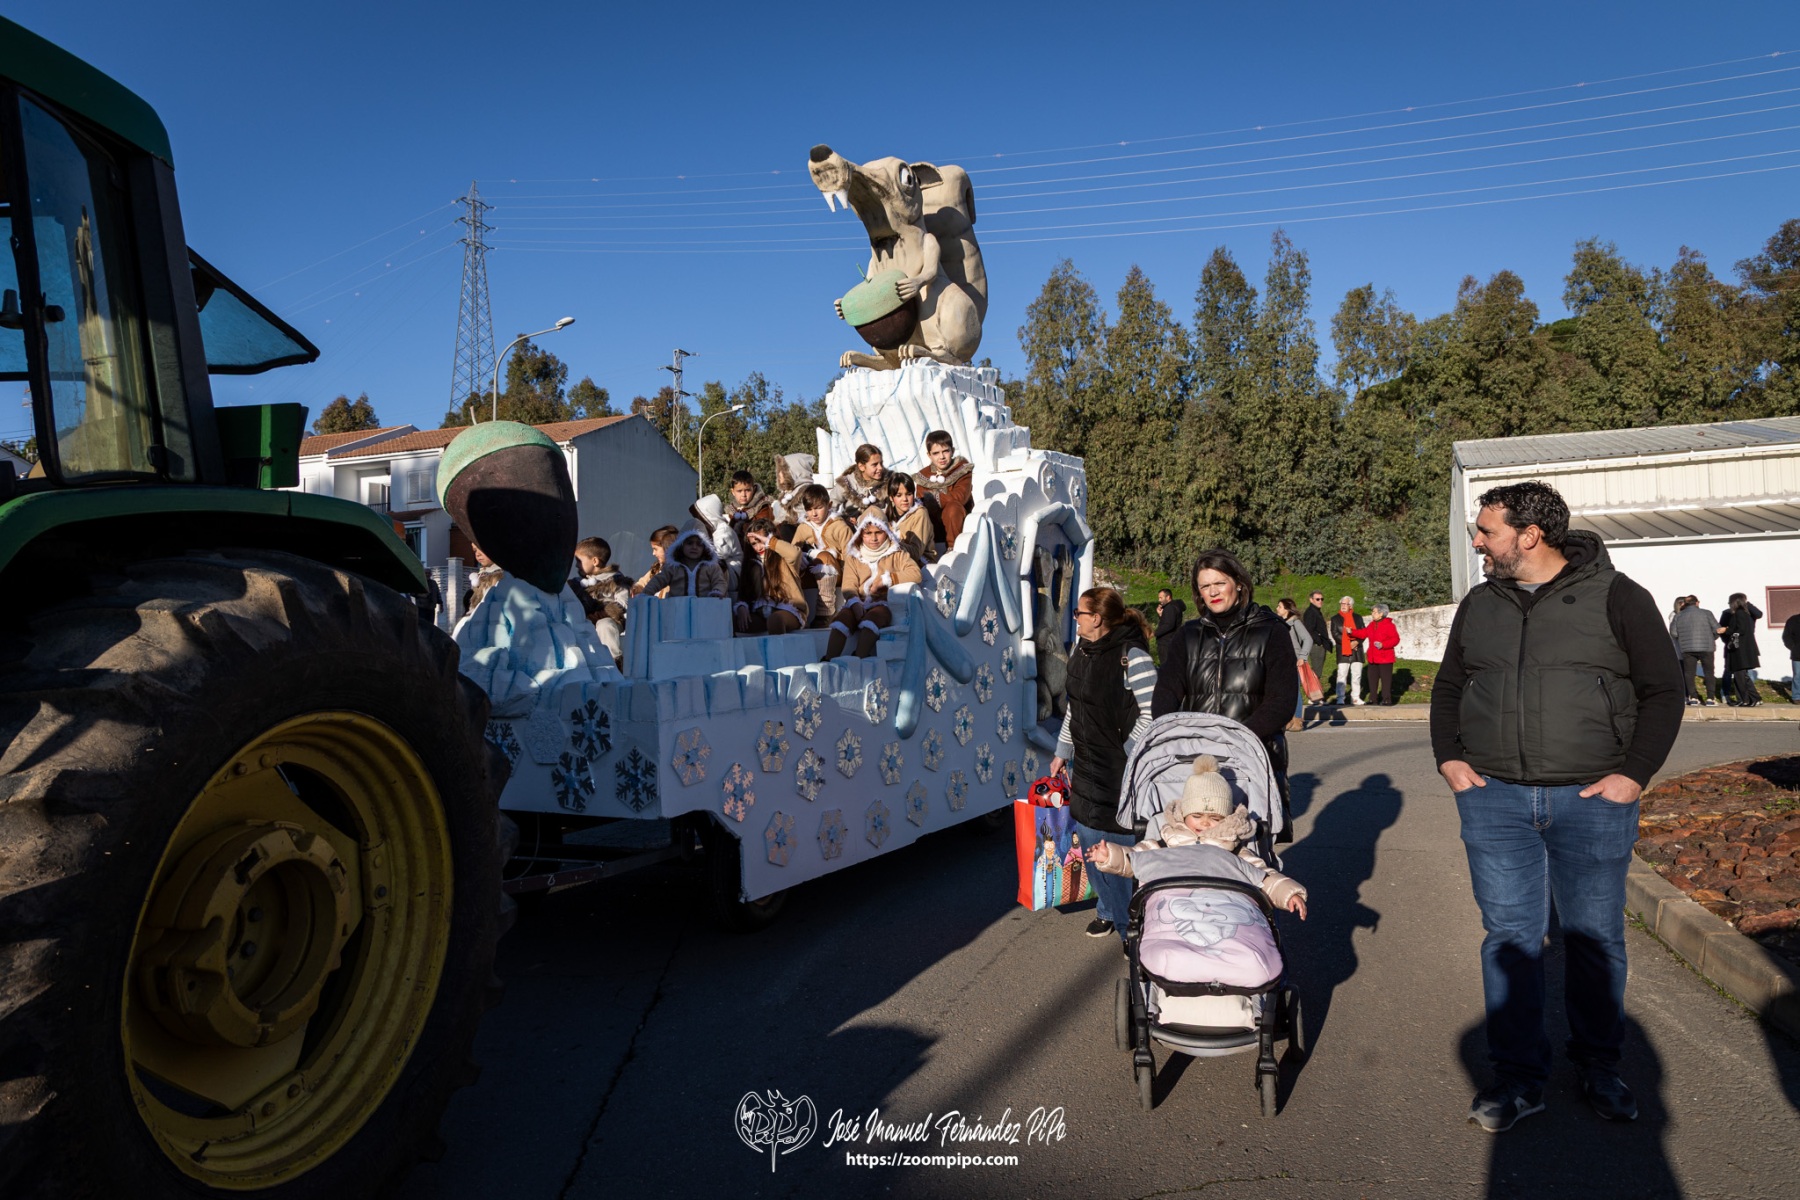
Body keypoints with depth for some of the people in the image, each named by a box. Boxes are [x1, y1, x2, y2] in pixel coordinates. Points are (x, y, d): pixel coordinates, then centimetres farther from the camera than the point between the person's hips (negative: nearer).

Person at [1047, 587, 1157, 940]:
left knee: (1123, 845, -2)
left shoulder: (1132, 656, -17)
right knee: (1090, 839, 14)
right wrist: (1063, 752, 17)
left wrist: (1129, 758, -18)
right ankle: (1109, 908, 33)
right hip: (1085, 764, 8)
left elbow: (1153, 713, -17)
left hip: (1123, 769, -7)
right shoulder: (1080, 650, 7)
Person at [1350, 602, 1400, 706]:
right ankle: (1373, 699, 19)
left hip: (1385, 658, -8)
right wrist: (1352, 632, 3)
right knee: (1372, 678, 11)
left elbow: (1395, 639, -15)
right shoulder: (1372, 625, 12)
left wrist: (1382, 645, -23)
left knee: (1386, 679, -3)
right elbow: (1363, 633, 13)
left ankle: (1386, 699, 3)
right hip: (1373, 658, 8)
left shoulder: (1389, 625, -12)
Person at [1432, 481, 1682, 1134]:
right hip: (1494, 798, 3)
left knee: (1595, 939, 9)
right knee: (1510, 937, 4)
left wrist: (1634, 773, -7)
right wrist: (1448, 758, 5)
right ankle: (1518, 1077, 15)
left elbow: (1663, 692, 0)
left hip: (1592, 800, -2)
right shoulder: (1479, 605, 10)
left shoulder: (1617, 598, -2)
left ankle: (1600, 1068, 28)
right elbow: (1447, 687, 18)